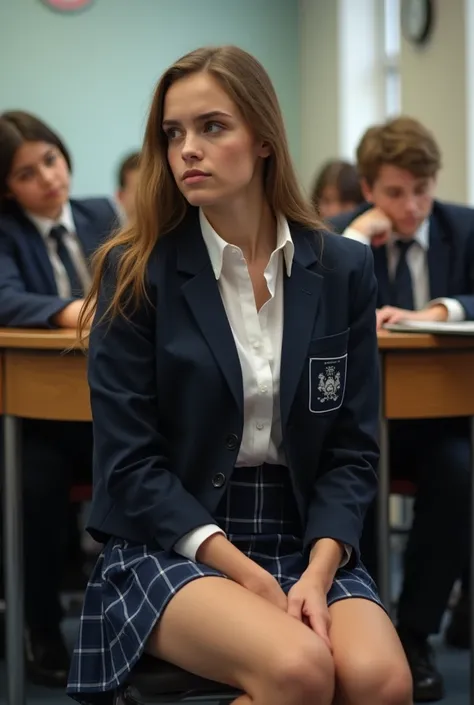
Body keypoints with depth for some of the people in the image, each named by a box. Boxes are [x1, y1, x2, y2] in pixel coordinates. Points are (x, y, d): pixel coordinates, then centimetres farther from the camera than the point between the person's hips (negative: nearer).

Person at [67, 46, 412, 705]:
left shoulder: (343, 270, 5)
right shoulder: (136, 272, -3)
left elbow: (352, 450, 4)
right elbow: (128, 461, -7)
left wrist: (317, 573, -13)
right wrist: (246, 574, -16)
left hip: (307, 537, 2)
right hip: (170, 542, -2)